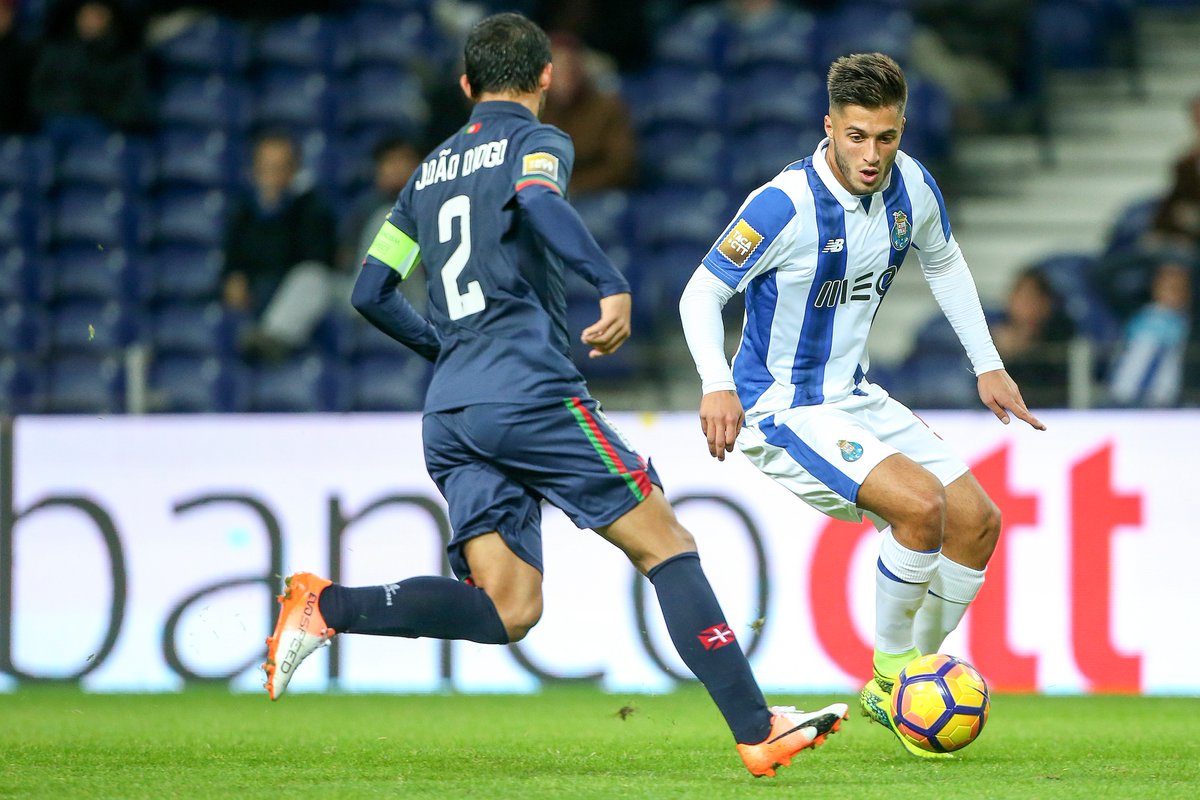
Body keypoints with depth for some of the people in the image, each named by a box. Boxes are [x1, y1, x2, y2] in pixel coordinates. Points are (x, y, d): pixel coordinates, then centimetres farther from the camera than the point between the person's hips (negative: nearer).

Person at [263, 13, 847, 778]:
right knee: (667, 546, -1)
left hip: (449, 413, 6)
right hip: (530, 391, -6)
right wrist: (615, 286, -26)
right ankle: (758, 732, -8)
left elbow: (372, 292, 24)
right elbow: (538, 200, -19)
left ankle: (326, 607, -17)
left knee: (507, 611, -1)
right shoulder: (536, 142, 5)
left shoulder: (430, 172, 24)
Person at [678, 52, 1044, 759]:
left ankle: (910, 680, 16)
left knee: (979, 522, 1)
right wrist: (718, 386, -31)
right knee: (921, 504, -26)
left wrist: (988, 364, 15)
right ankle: (890, 672, -5)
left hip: (855, 397, 8)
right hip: (780, 410, -8)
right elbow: (702, 292, -17)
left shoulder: (912, 187, -4)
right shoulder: (785, 205, -25)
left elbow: (944, 264, 17)